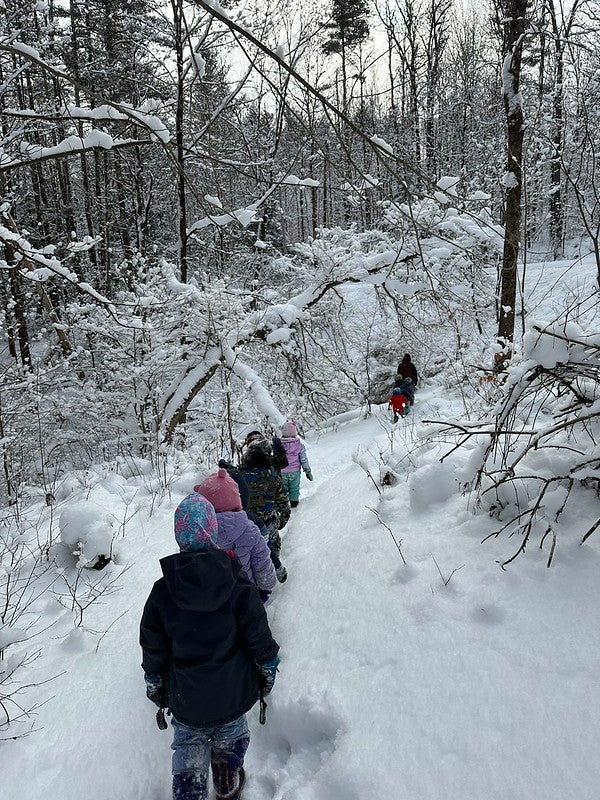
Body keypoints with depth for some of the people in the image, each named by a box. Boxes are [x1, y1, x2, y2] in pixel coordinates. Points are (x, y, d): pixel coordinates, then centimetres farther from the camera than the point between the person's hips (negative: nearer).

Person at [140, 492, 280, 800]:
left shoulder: (162, 592, -16)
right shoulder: (238, 584, -19)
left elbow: (153, 653, -5)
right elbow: (260, 639, -10)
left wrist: (157, 692, 11)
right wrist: (267, 675, 7)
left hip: (186, 702, -1)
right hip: (233, 694, 1)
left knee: (188, 757, 20)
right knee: (229, 740, 27)